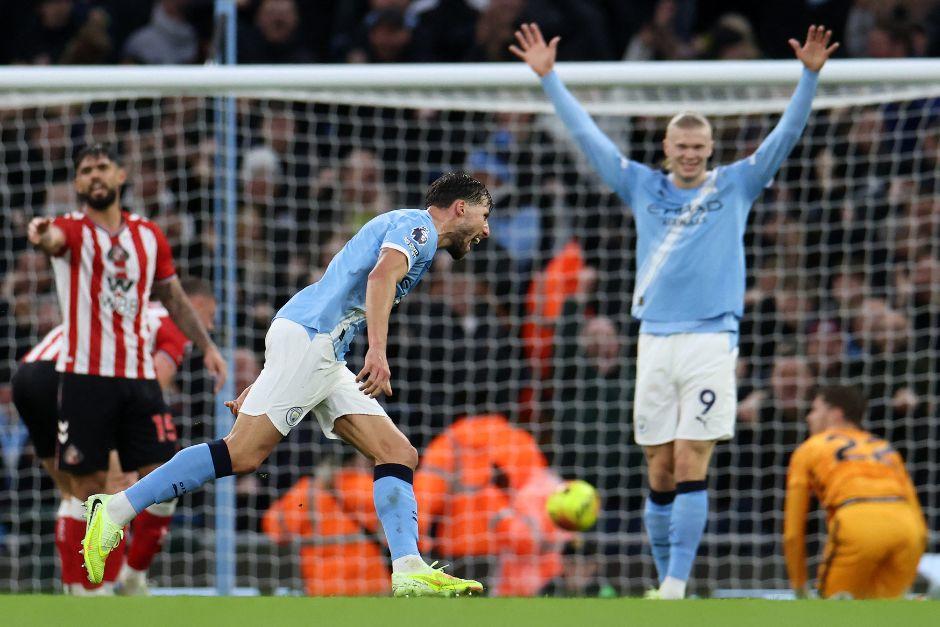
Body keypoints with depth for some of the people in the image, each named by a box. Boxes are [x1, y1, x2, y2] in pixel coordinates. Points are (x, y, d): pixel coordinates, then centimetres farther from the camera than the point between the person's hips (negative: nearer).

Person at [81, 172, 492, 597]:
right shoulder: (416, 225, 2)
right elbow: (381, 277, -21)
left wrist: (264, 385, 26)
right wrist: (377, 351, -33)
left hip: (325, 362, 10)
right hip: (307, 341, -10)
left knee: (399, 455, 1)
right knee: (243, 453, -17)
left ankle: (409, 571, -9)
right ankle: (116, 510, -15)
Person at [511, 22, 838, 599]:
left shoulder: (735, 186, 6)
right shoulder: (643, 187, 13)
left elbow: (786, 135, 0)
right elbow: (588, 134, 15)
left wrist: (811, 77, -12)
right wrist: (549, 77, 14)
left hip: (710, 340, -3)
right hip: (655, 340, 3)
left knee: (690, 469, -10)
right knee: (660, 475, 4)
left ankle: (677, 586, -15)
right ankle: (664, 584, 8)